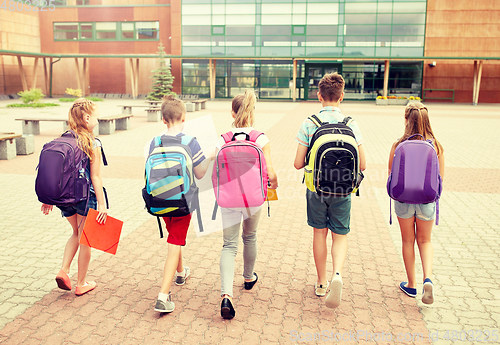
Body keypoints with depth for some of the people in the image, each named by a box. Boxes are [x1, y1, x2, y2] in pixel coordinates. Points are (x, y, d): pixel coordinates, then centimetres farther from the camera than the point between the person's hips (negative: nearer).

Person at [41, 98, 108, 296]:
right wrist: (101, 204, -12)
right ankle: (81, 284, 21)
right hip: (86, 197, -5)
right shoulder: (92, 144, -14)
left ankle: (64, 270, 12)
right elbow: (95, 177, -16)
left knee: (77, 234, 26)